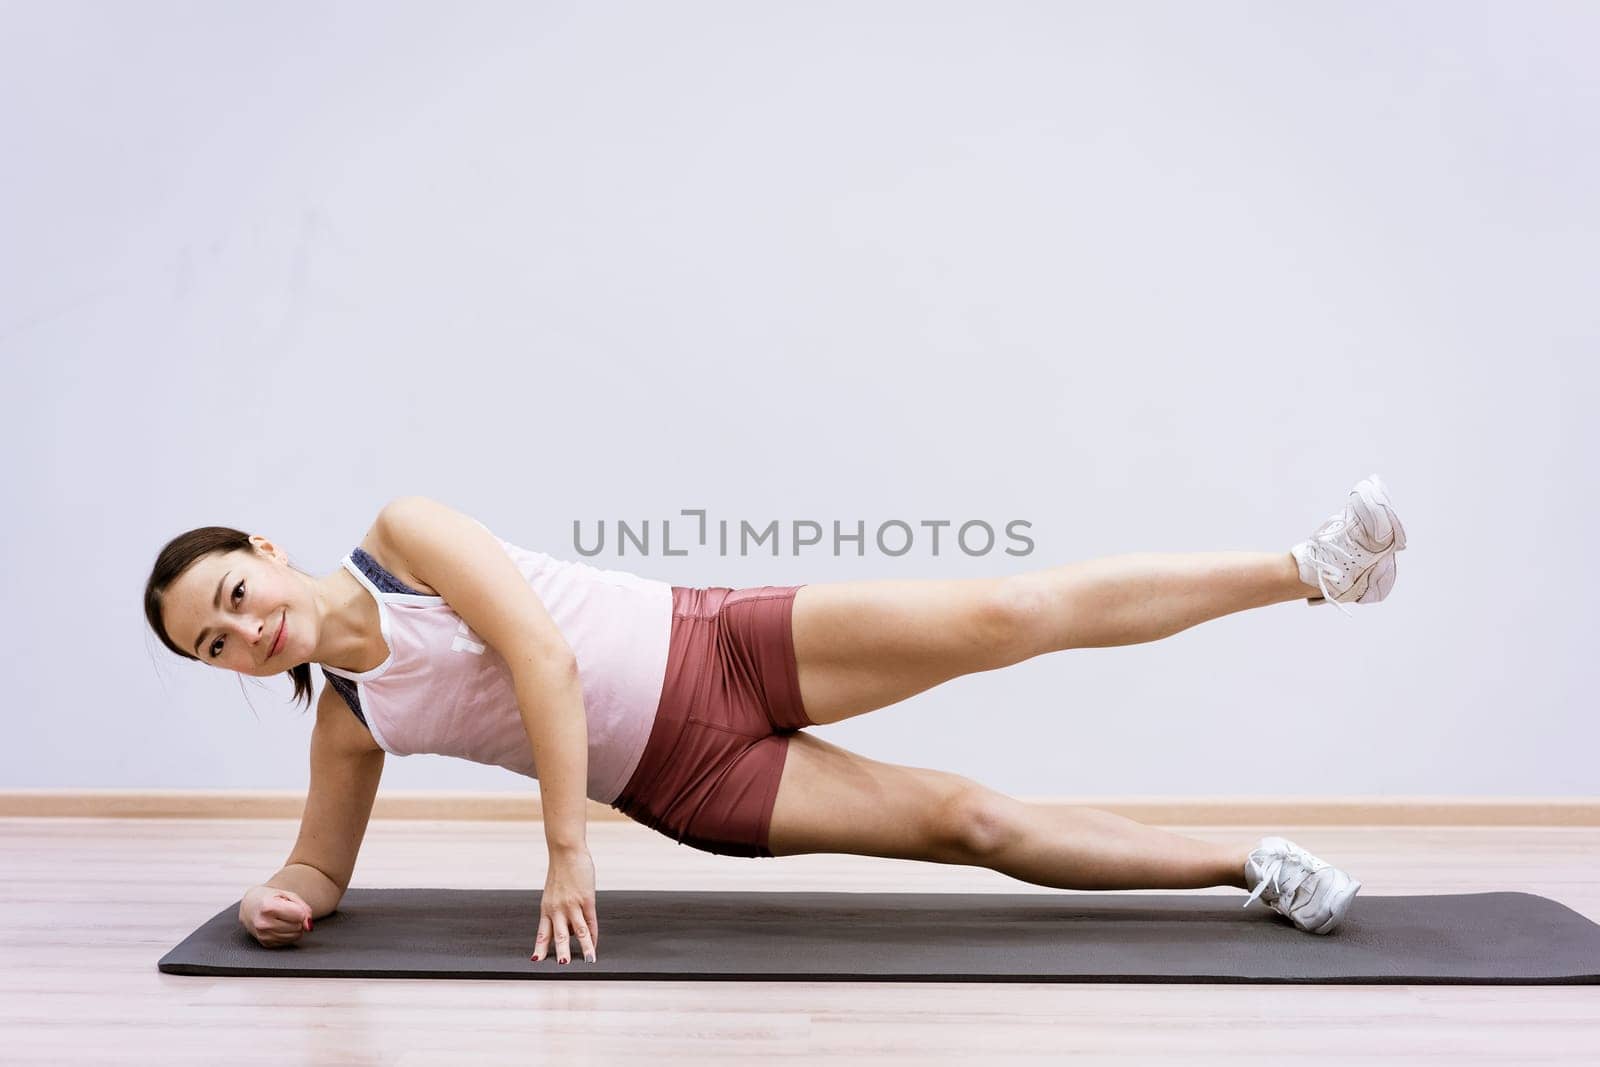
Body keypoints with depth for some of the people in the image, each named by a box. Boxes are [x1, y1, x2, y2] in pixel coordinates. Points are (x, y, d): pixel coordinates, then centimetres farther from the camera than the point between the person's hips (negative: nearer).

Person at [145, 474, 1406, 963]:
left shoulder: (403, 536, -8)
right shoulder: (350, 722, 6)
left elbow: (544, 656, -16)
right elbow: (322, 862, 18)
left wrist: (567, 849, -17)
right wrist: (280, 899, -8)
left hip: (719, 642, -3)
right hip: (689, 784, 3)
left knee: (1016, 611, -14)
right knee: (968, 822, -5)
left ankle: (1312, 569, 0)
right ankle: (1250, 866, 8)